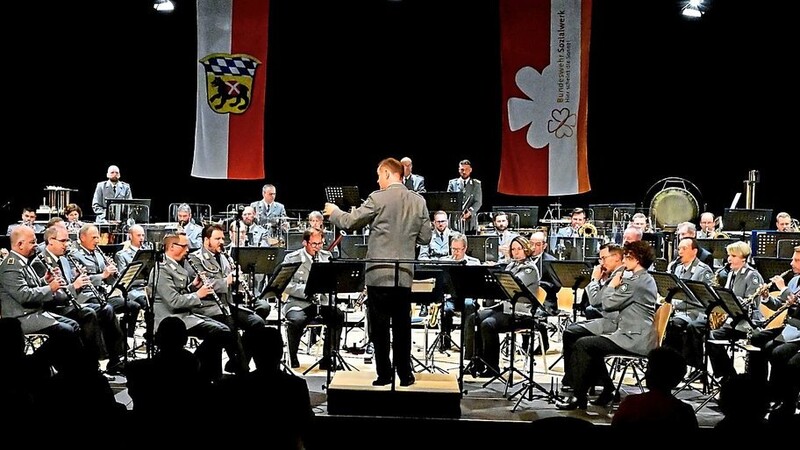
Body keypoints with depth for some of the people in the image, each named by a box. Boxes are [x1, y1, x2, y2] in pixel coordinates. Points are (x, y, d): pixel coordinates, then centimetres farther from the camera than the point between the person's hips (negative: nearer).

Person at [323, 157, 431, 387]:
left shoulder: (378, 198, -10)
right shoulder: (418, 201, 4)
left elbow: (350, 222, -6)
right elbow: (425, 238, 6)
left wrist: (334, 212, 13)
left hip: (379, 273, -4)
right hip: (404, 274, 4)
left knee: (379, 326, 5)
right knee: (402, 325, 11)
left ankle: (384, 374, 8)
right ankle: (405, 374, 14)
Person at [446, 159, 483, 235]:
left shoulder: (476, 184, 10)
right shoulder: (452, 183, 12)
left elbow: (478, 202, 2)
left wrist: (470, 212, -16)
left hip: (470, 222, 0)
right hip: (456, 221, 0)